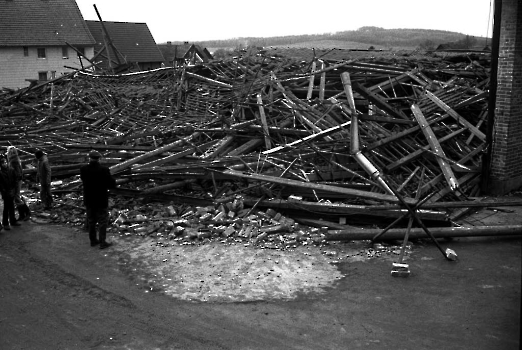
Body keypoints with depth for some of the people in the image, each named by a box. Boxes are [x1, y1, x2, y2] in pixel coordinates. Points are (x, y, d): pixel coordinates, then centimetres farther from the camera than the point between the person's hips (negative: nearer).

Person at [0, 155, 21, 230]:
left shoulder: (11, 171, 4)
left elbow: (14, 181, 8)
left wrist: (13, 190, -1)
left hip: (12, 193, 4)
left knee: (12, 207, 14)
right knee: (6, 208, -2)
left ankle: (13, 221, 25)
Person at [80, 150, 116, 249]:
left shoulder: (83, 169, -9)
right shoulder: (104, 170, -20)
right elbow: (112, 184, -15)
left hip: (88, 200, 4)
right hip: (101, 201, -4)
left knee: (91, 221, 18)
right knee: (102, 222, 8)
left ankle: (93, 240, 27)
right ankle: (102, 242, 11)